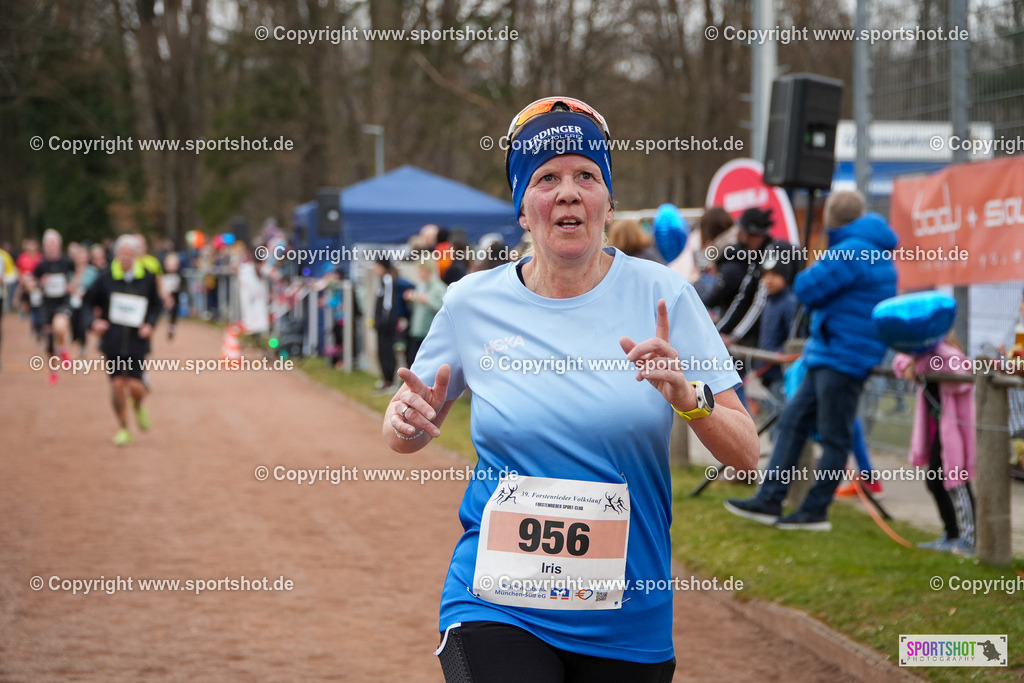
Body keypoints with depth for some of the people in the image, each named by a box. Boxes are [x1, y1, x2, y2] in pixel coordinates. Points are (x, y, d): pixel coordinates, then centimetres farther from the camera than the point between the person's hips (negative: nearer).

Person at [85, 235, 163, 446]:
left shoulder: (147, 278, 0)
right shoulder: (106, 278, -2)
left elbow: (156, 305, 11)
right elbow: (89, 301, 9)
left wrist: (150, 324, -5)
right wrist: (95, 321, -6)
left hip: (137, 341, 0)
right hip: (113, 340, 0)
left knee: (135, 386, -7)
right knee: (117, 383, -1)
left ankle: (138, 409, 29)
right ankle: (123, 429, 14)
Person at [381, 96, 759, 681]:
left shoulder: (660, 294, -1)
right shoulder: (473, 303, 1)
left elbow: (746, 453, -3)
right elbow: (407, 435, 15)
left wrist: (687, 398, -23)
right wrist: (407, 419, -8)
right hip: (497, 607, -1)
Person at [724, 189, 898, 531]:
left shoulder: (850, 252, -17)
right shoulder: (875, 251, 16)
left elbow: (807, 289, -16)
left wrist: (801, 276, 6)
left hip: (842, 358, -10)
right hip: (829, 355, 10)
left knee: (833, 436, -2)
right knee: (793, 420, 10)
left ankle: (815, 511, 3)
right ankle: (769, 500, 11)